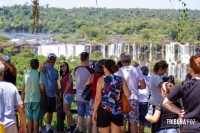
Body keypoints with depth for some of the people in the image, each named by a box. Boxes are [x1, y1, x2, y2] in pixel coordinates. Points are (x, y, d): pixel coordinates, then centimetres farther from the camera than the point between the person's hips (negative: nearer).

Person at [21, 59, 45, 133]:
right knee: (36, 119, -1)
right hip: (37, 99, -3)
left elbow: (22, 89, 8)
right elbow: (42, 87, -16)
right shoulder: (39, 74, -5)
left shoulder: (26, 75, 6)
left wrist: (23, 100, 16)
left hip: (27, 100, 4)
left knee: (30, 119, 10)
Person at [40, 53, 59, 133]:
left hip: (52, 95, 7)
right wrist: (45, 63, -46)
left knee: (50, 112, 12)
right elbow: (41, 69, -30)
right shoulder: (46, 68, -5)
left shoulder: (55, 71, 16)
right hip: (45, 94, -7)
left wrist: (57, 94, 22)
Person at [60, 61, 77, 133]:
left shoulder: (69, 75, -6)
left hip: (68, 94, -8)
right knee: (67, 111, 6)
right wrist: (62, 95, 10)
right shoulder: (63, 76, 18)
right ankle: (69, 127, 6)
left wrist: (64, 94, -10)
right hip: (65, 95, 8)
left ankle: (73, 124, -5)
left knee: (66, 110, -12)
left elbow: (68, 85, -12)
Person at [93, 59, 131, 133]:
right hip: (117, 111, 2)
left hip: (104, 110, -2)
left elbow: (98, 98, -9)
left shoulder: (101, 79, -6)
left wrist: (95, 111, -1)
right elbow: (128, 95, -6)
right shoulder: (121, 79, 1)